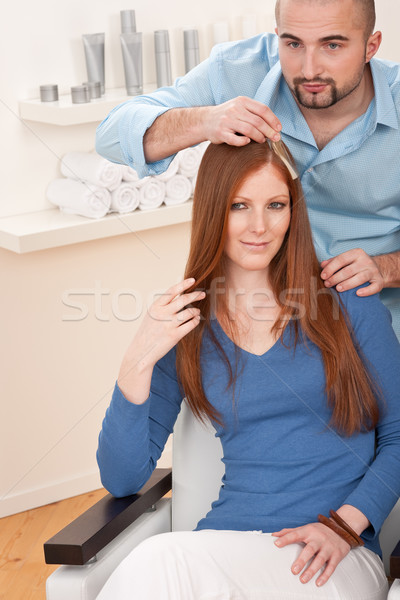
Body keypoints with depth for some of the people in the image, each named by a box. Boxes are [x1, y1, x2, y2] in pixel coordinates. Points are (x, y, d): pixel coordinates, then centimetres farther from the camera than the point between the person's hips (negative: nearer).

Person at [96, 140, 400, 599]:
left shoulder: (345, 304, 4)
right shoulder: (184, 328, 8)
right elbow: (121, 480, 5)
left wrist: (343, 525, -10)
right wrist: (138, 362, -8)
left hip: (335, 560, -2)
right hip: (227, 541, 2)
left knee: (163, 561, -28)